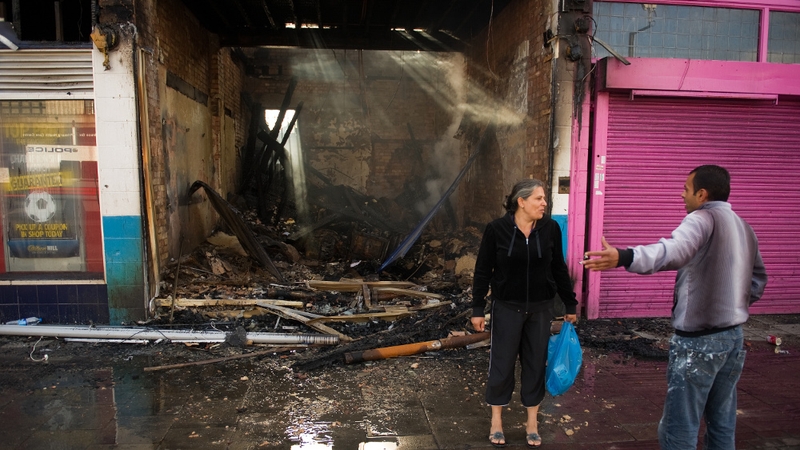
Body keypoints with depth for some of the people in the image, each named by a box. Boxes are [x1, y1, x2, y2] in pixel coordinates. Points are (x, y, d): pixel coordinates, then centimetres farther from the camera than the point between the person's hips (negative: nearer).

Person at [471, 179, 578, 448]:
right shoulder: (497, 229, -12)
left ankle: (532, 422, 27)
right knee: (502, 362, 7)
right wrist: (478, 309, -5)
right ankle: (496, 420, 24)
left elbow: (559, 269, 5)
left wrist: (570, 304, 8)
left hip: (541, 308, 3)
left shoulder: (550, 228, -4)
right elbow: (483, 271, -6)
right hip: (507, 307, -2)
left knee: (536, 362, 11)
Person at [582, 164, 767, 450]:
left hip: (698, 340, -9)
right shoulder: (743, 226, 12)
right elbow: (758, 278, 23)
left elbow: (675, 250, -37)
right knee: (723, 425, 20)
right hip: (734, 336, 9)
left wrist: (624, 258, -51)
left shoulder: (703, 219, -15)